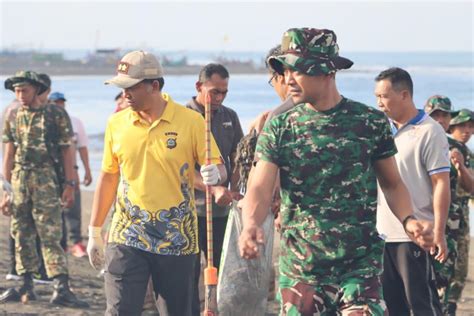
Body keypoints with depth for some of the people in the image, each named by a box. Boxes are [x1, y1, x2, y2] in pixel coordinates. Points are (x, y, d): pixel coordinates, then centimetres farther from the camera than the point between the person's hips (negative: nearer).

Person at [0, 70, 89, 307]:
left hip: (46, 180, -4)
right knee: (22, 235, 6)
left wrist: (69, 184, -5)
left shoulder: (56, 115, 0)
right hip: (19, 179, 4)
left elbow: (66, 151, 0)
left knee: (50, 234, -10)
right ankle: (26, 285, 14)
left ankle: (61, 289, -14)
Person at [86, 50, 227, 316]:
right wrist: (94, 232, 15)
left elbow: (219, 169, -2)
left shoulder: (191, 121, -5)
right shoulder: (116, 123, 4)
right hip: (127, 237, 2)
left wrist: (215, 175, -28)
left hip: (177, 241, -1)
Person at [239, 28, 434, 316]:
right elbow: (261, 188, -7)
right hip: (298, 268, 2)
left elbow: (392, 184, 9)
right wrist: (251, 225, -29)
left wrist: (408, 220, -12)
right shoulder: (279, 128, 2)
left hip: (360, 266, -2)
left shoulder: (371, 122, 0)